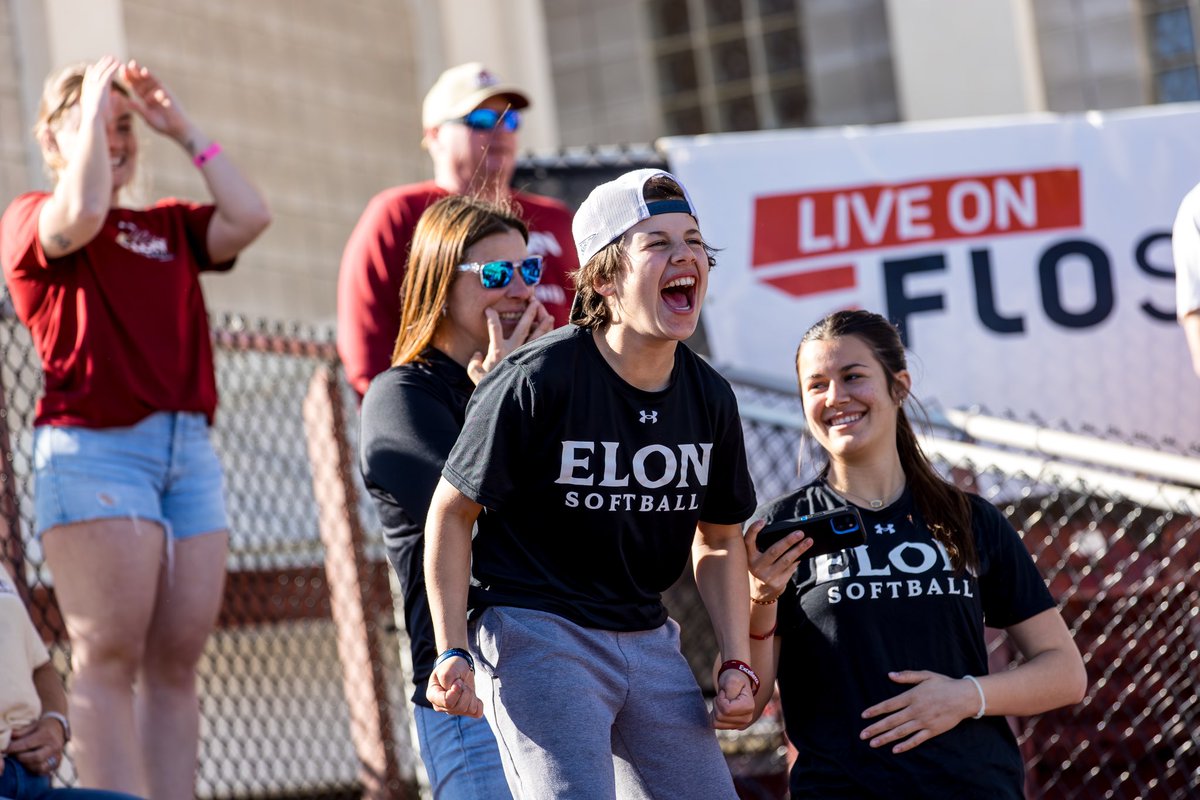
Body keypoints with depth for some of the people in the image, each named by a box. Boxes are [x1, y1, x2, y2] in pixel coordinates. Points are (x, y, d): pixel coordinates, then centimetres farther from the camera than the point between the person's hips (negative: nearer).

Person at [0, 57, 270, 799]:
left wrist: (183, 128, 10)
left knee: (176, 664, 2)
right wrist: (90, 108, -4)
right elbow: (81, 215, -16)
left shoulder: (167, 226, 22)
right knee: (109, 659, -11)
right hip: (94, 445, -6)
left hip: (190, 446, 6)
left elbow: (250, 216, 7)